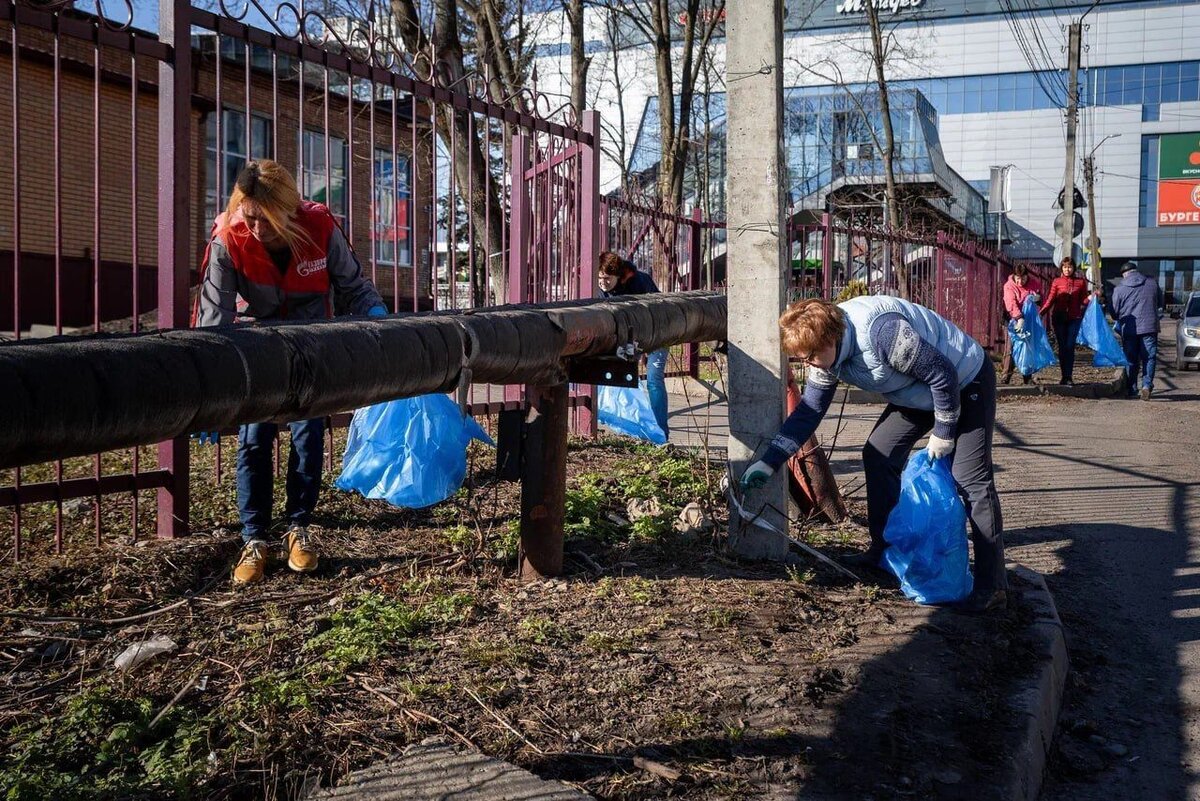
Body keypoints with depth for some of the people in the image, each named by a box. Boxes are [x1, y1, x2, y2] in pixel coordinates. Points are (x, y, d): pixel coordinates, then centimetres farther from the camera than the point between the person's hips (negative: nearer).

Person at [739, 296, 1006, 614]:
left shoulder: (880, 331, -37)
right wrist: (769, 461, -10)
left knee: (970, 479, -13)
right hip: (918, 393, 8)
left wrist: (943, 432, -17)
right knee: (878, 455, 6)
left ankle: (993, 585, -8)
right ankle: (883, 551, 18)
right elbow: (809, 410, -4)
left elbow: (942, 373, -28)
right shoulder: (826, 352, -10)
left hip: (964, 383, -8)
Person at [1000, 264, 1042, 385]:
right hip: (1014, 320, -3)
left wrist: (1038, 297, -14)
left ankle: (1027, 377, 14)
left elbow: (1041, 298, 13)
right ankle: (1006, 377, -5)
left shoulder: (1035, 283, -1)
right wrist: (1020, 319, -42)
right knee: (1010, 349, -7)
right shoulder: (1009, 286, -14)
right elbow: (1012, 304, -28)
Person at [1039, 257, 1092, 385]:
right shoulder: (1056, 282, 7)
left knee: (1070, 347, -6)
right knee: (1062, 347, 2)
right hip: (1059, 318, 0)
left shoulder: (1081, 282, 8)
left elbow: (1083, 301, 8)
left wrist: (1090, 298, -14)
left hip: (1074, 318, 0)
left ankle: (1068, 377, -5)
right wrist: (1041, 312, -13)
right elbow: (1050, 299, 0)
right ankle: (1065, 376, 9)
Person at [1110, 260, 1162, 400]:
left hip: (1129, 330, 0)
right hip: (1149, 327, 0)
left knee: (1131, 360, 8)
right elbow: (1159, 303, 16)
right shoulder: (1152, 284, 2)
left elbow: (1114, 312, 1)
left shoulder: (1119, 289, -4)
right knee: (1149, 358, 5)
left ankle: (1132, 390, 10)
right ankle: (1147, 385, -11)